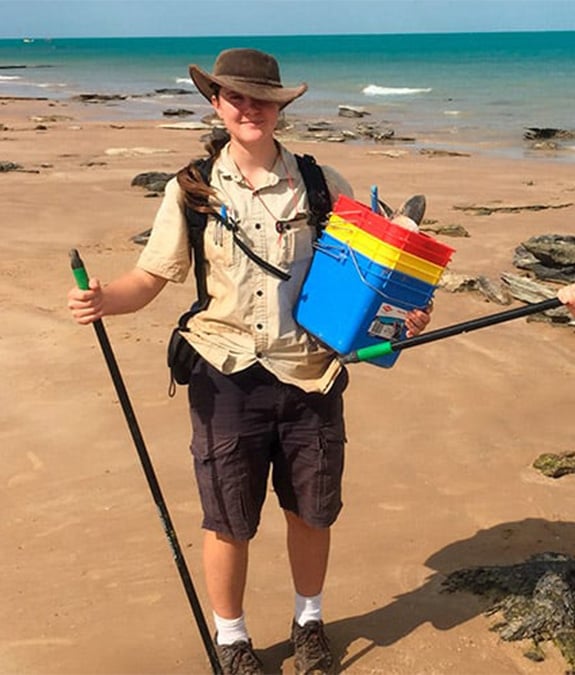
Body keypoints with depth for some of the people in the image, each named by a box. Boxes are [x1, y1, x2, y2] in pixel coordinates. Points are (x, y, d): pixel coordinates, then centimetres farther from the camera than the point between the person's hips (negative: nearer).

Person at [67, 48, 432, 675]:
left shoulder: (322, 185, 0)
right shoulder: (191, 190, -1)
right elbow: (149, 277, 0)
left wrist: (404, 309, -13)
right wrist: (103, 299, -20)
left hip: (310, 375, 1)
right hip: (227, 378, -1)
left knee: (311, 510, 16)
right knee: (228, 519, 10)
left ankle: (309, 622, 42)